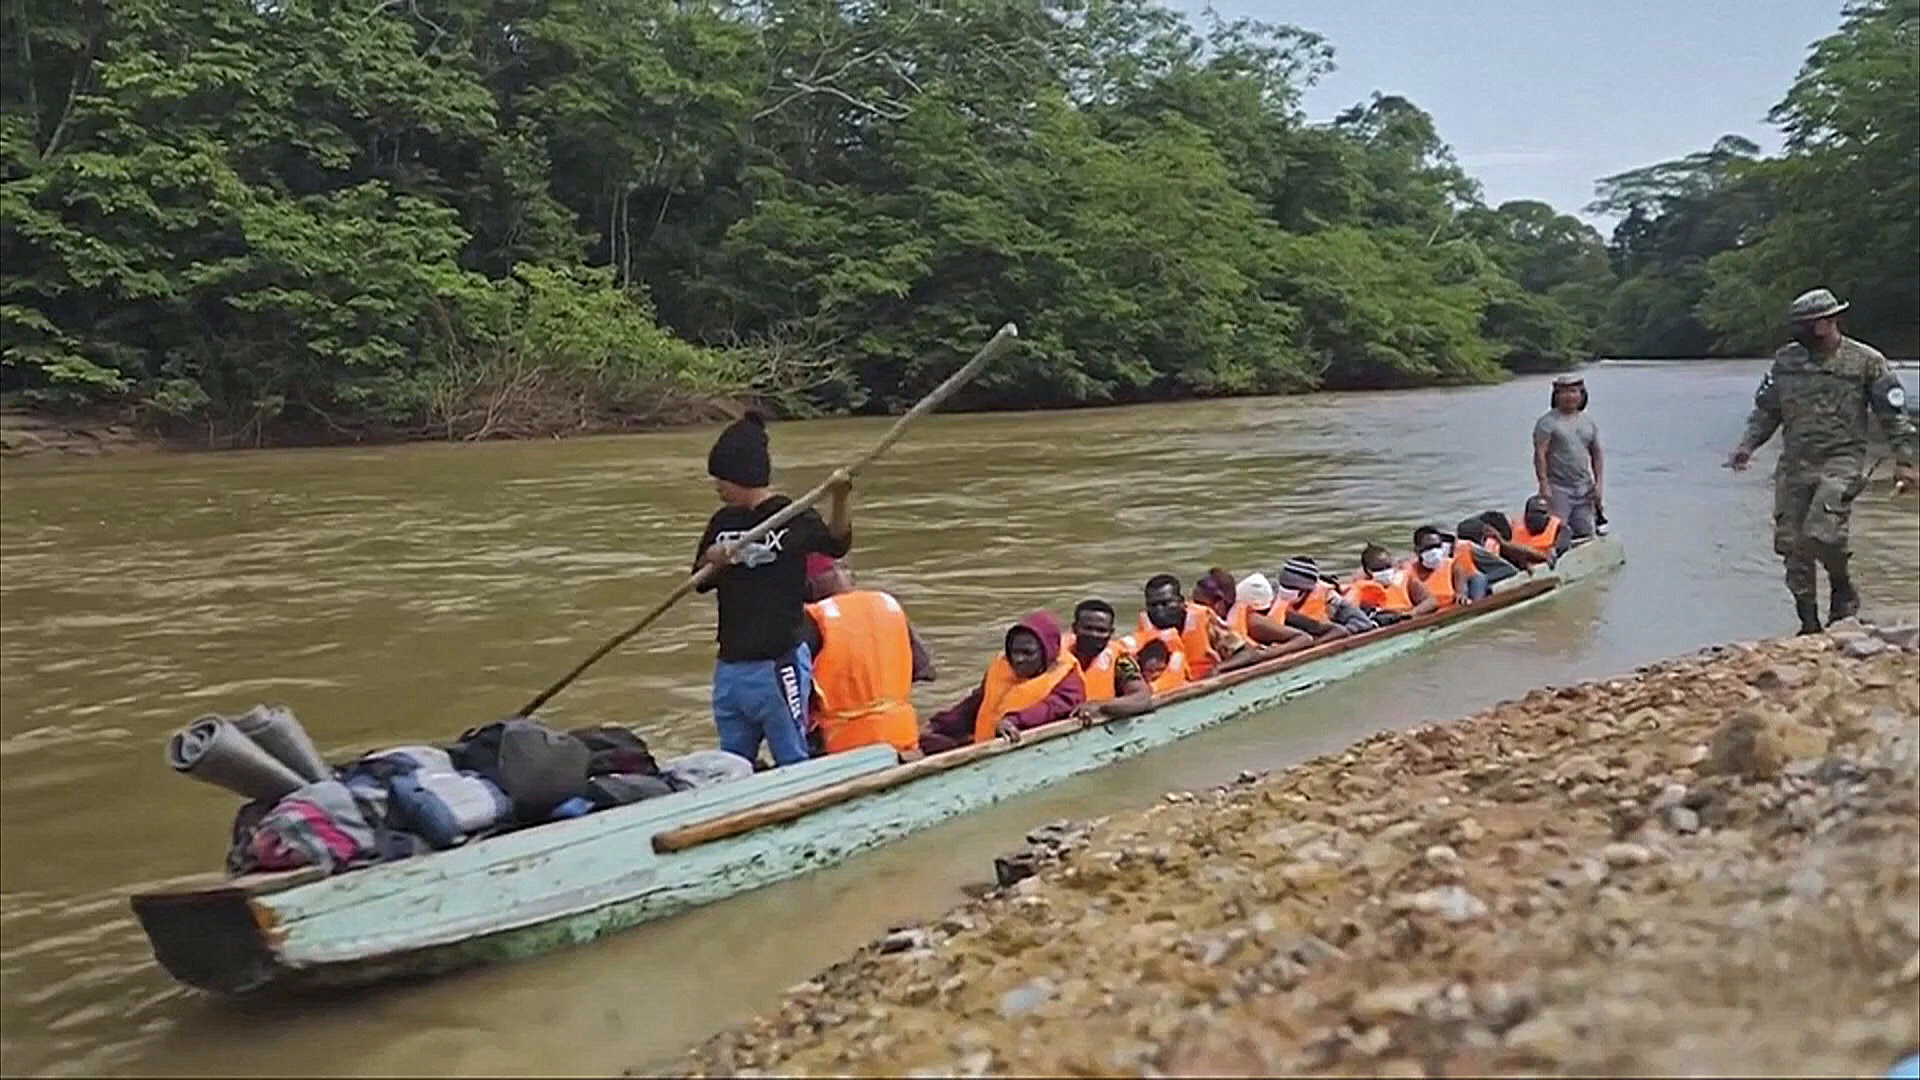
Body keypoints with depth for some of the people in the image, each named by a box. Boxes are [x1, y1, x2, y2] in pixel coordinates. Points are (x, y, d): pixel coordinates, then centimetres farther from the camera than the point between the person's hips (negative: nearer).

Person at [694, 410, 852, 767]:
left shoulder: (791, 518, -9)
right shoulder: (722, 522, 10)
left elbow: (836, 543, -22)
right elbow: (701, 582, 15)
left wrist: (841, 498, -37)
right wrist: (712, 560, -7)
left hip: (778, 665, -7)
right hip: (730, 667, 7)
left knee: (793, 765, 2)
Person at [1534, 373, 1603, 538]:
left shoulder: (1589, 422, 15)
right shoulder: (1548, 422, -4)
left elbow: (1596, 454, 19)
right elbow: (1540, 454, -11)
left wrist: (1598, 483, 9)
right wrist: (1544, 484, -18)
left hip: (1584, 489, 6)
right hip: (1558, 488, -6)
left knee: (1585, 534, 6)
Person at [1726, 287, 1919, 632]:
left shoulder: (1866, 361, -1)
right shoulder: (1786, 359, 9)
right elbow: (1766, 410, 16)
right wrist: (1747, 445, 3)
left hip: (1841, 460, -4)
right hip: (1795, 463, 5)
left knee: (1821, 533, -22)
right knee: (1791, 543, 2)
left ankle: (1843, 590, 9)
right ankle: (1809, 623, 14)